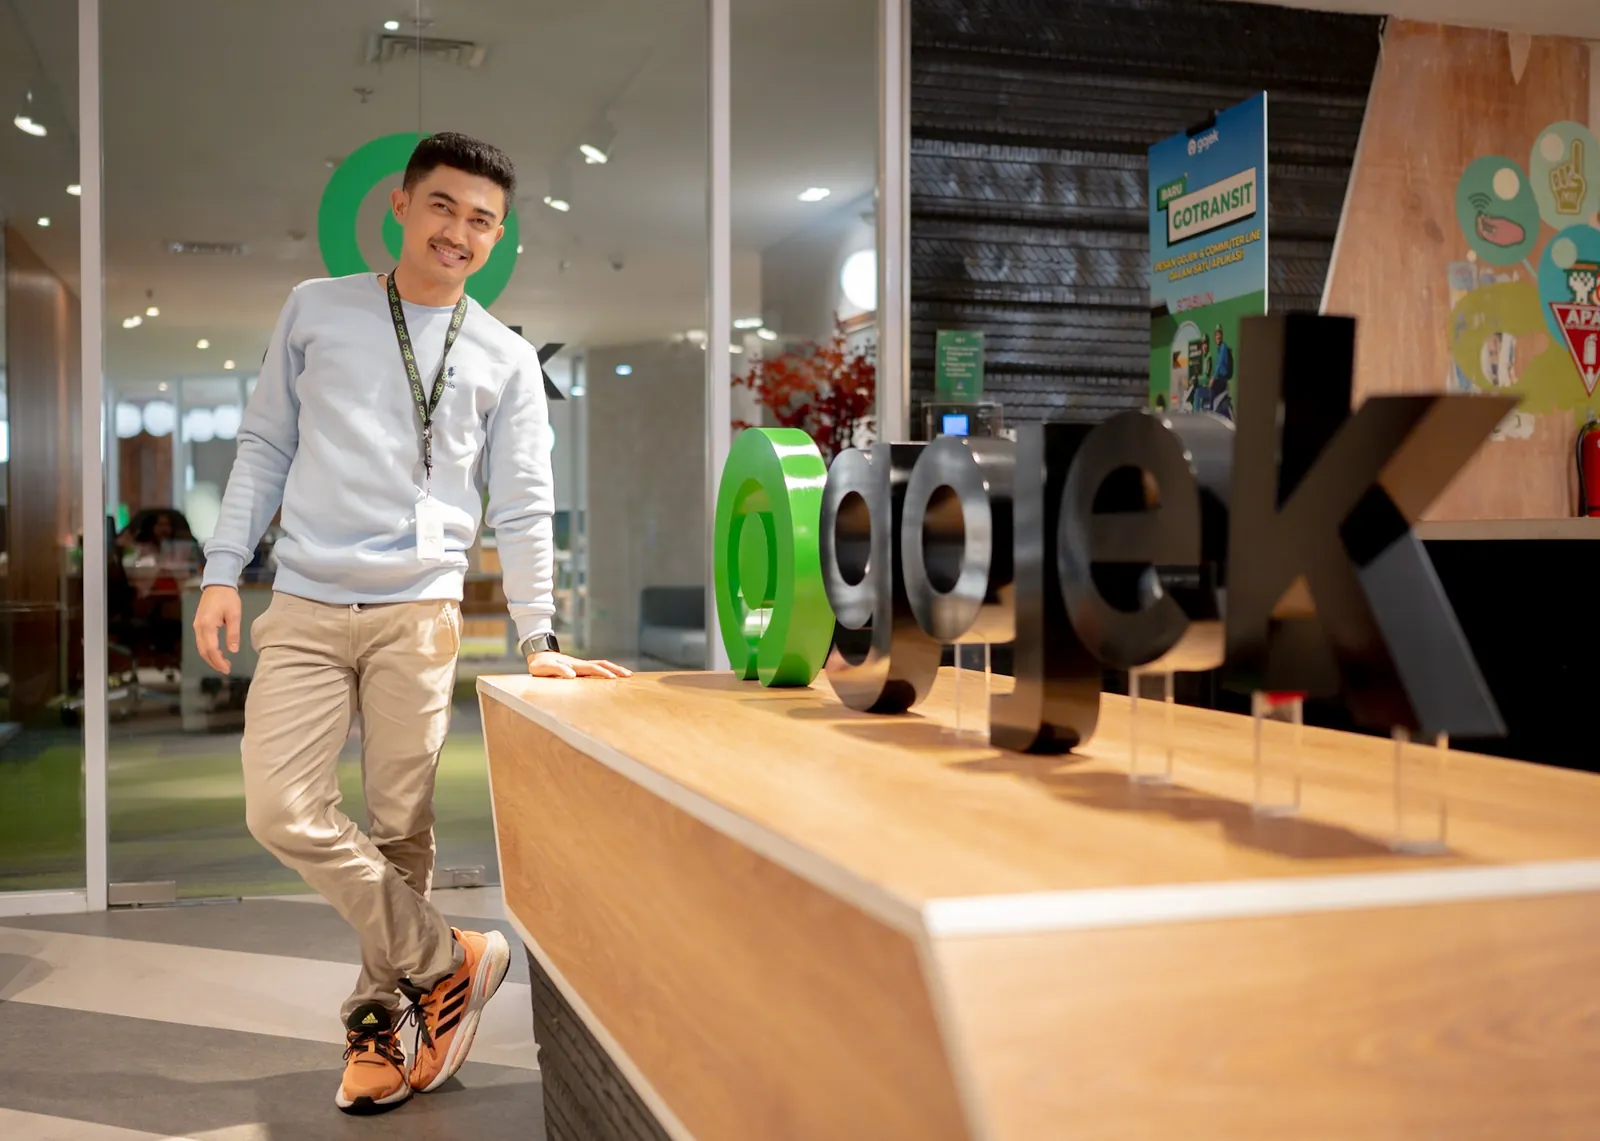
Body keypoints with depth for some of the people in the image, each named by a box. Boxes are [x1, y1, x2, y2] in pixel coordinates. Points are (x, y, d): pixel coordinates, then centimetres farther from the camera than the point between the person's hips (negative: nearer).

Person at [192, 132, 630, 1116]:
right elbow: (266, 445, 11)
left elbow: (524, 507, 5)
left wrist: (538, 638, -1)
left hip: (419, 612, -1)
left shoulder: (508, 360, 7)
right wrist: (224, 570, 4)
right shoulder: (317, 310, 9)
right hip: (305, 607, 1)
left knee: (400, 830, 1)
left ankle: (379, 1019, 19)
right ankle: (449, 961, 6)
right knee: (283, 812, -9)